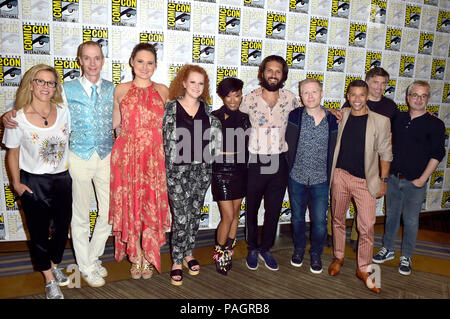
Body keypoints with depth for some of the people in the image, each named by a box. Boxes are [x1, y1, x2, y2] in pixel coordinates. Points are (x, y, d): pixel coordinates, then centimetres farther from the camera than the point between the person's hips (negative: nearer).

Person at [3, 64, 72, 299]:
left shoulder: (63, 112, -2)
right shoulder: (18, 118, -10)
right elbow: (13, 153, -1)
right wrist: (16, 183, -4)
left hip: (62, 180, 3)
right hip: (33, 183, -2)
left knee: (62, 228, 13)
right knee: (39, 232, 7)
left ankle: (54, 265, 40)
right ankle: (49, 280, 26)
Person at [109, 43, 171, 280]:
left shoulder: (162, 90, 8)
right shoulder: (121, 90, 6)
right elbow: (114, 123, 15)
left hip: (155, 156, 0)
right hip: (127, 154, 0)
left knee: (152, 205, 3)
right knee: (130, 205, 4)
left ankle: (149, 257, 20)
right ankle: (136, 257, 21)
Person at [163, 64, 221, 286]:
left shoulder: (206, 109, 8)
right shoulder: (171, 107, -3)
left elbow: (214, 135, 15)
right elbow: (163, 137, -3)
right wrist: (165, 167, -8)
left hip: (202, 169, 4)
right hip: (177, 170, -4)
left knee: (195, 215, 13)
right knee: (181, 217, -3)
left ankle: (188, 254, 32)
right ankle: (177, 262, 13)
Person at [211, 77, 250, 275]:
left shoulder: (244, 118, 7)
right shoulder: (214, 117, -7)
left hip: (240, 170, 5)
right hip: (221, 171, -5)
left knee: (235, 213, 12)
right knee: (228, 215, -5)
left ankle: (228, 253, 27)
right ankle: (218, 255, 15)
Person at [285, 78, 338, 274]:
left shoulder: (332, 120, -1)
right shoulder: (295, 116, -4)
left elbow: (333, 151, 5)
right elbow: (289, 146, -1)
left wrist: (329, 176, 3)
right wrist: (291, 170, -4)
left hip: (320, 180, 0)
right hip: (297, 178, 0)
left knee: (319, 221, 4)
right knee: (297, 217, 15)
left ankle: (316, 254, 27)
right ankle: (299, 249, 37)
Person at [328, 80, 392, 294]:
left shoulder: (380, 121, -4)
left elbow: (385, 153, 0)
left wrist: (383, 180, -1)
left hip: (365, 180, -2)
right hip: (340, 175, 2)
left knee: (367, 226, -2)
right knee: (338, 219, 14)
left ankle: (364, 270, 16)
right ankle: (338, 257, 34)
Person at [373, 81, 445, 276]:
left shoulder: (435, 124, -6)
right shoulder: (398, 119, 5)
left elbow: (437, 154, -8)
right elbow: (390, 145, 16)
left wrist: (423, 179, -12)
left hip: (415, 183, -3)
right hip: (393, 178, 4)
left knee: (411, 220, 6)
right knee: (391, 215, 14)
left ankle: (406, 257, 21)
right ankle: (387, 250, 29)